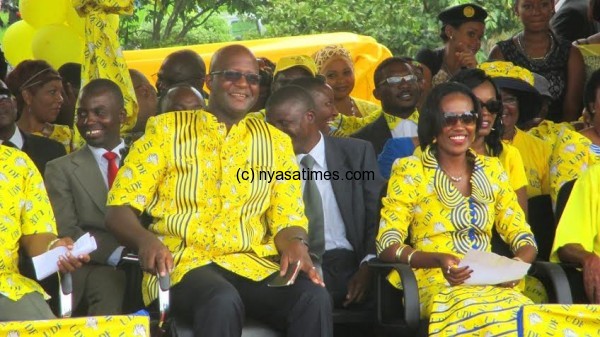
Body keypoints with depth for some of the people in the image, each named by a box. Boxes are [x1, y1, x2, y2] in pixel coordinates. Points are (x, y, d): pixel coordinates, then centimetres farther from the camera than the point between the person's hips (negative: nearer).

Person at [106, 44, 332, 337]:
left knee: (314, 297, -29)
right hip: (182, 262, -3)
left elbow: (288, 217, 12)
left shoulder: (275, 141, 16)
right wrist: (145, 240, -19)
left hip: (252, 263, 3)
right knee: (222, 301, -38)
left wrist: (294, 244, -14)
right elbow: (119, 206, 4)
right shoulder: (166, 129, 8)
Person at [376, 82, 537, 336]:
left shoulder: (492, 170, 17)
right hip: (436, 284, -4)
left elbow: (523, 239, 15)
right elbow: (387, 245, -3)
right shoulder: (409, 171, 4)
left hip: (492, 283, 4)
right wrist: (438, 260, -21)